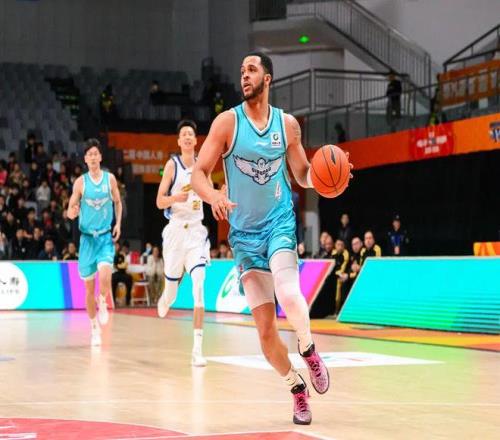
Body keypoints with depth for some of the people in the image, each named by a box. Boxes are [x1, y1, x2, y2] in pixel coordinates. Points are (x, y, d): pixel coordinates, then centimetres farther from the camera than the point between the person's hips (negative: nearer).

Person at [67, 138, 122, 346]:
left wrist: (118, 223, 2)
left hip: (106, 237, 0)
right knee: (89, 287, 5)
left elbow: (117, 202, 15)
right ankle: (94, 329, 20)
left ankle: (103, 303, 6)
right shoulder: (80, 182, -2)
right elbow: (71, 210, 0)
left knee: (105, 275, -26)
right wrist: (72, 213, -23)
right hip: (87, 237, 0)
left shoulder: (110, 179, 1)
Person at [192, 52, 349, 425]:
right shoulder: (227, 122, -4)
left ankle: (308, 348, 2)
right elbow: (199, 174, -7)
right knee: (265, 328, 0)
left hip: (280, 222, 0)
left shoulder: (287, 124, 1)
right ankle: (297, 387, 23)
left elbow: (303, 174, 12)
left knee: (289, 296, -28)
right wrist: (213, 196, -28)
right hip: (244, 232, 0)